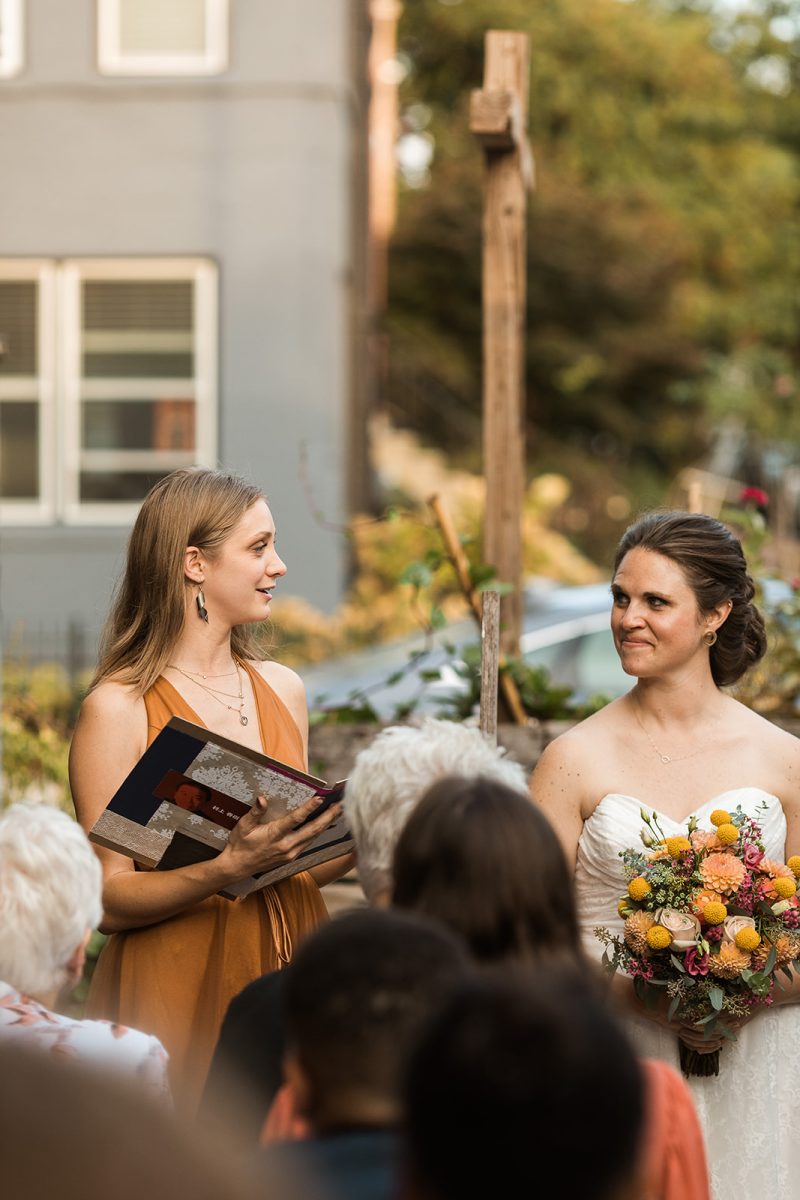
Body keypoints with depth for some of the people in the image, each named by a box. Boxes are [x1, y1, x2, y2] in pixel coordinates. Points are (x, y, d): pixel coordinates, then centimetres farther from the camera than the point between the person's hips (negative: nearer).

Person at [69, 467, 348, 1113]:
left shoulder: (283, 690, 11)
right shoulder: (117, 708, -8)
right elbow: (112, 901, -13)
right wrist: (229, 868, -26)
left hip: (288, 977, 5)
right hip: (176, 989, -5)